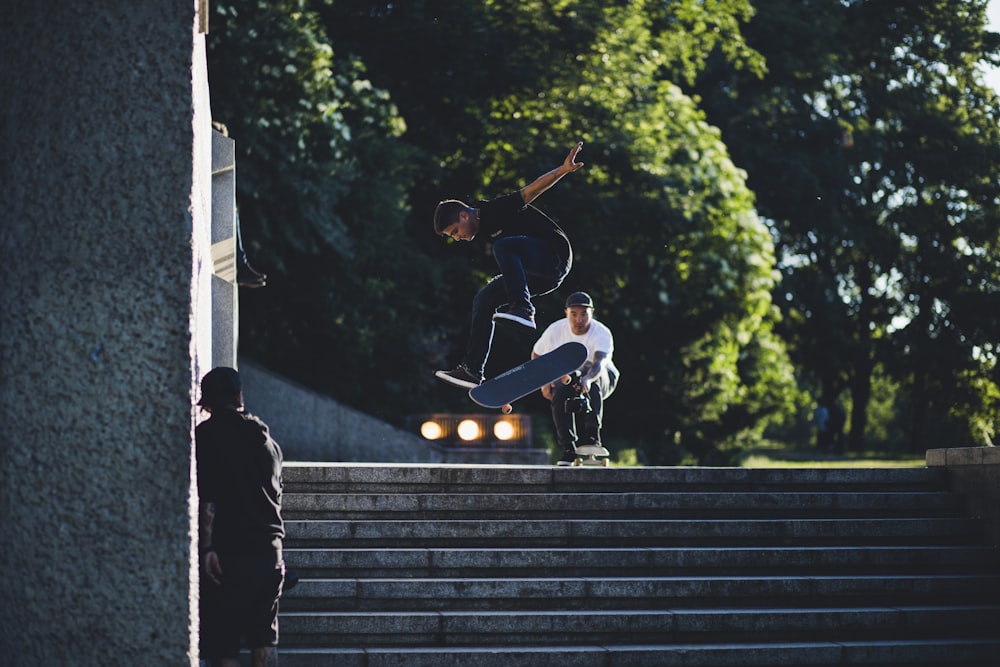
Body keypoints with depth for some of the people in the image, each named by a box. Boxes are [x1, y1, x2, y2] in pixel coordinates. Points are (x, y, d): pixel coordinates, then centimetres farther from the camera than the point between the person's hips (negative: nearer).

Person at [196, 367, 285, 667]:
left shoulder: (206, 434, -4)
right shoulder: (266, 440, 14)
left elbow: (207, 498, -14)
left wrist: (207, 546, -16)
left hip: (227, 552, -5)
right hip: (269, 549, 5)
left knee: (222, 642, -1)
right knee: (264, 636, 10)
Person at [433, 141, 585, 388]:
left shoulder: (497, 210, -13)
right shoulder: (484, 229, 13)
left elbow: (532, 190, -23)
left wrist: (563, 170, -35)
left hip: (556, 255, -9)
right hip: (538, 275, 9)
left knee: (503, 246, -31)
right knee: (484, 300, 4)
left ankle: (522, 309, -40)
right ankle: (472, 370, 2)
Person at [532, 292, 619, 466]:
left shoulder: (602, 334, -25)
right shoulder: (556, 330, -14)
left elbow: (600, 362, -44)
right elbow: (536, 355, 2)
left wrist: (587, 379, -65)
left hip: (602, 380, -2)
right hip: (567, 377, 2)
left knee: (592, 372, -38)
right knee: (559, 395, -32)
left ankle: (592, 437, -41)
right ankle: (568, 449, -20)